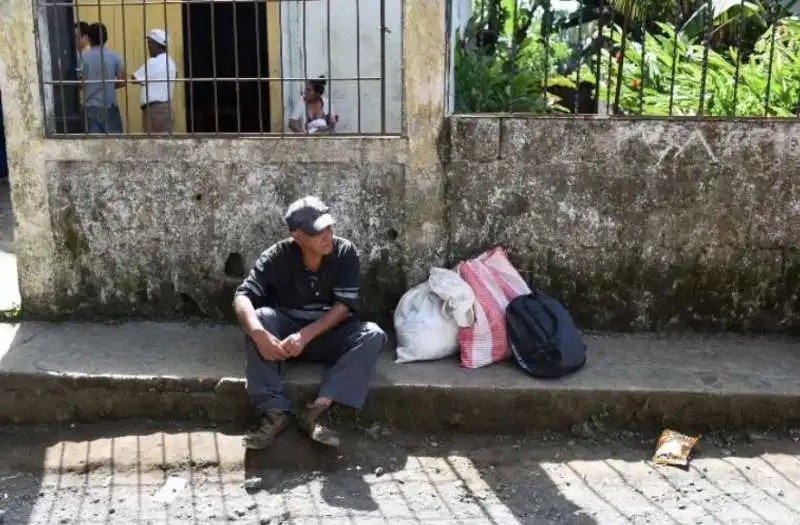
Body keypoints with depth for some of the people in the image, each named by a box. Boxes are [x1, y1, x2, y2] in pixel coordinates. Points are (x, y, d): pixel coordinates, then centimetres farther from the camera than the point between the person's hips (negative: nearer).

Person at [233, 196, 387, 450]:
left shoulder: (345, 253, -12)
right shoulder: (278, 256, -13)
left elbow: (344, 307, -16)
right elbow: (243, 296, -22)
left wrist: (306, 335, -31)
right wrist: (259, 334, -42)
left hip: (329, 334, 1)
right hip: (286, 331, 0)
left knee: (373, 335, -28)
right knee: (260, 317, -31)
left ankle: (316, 410, -34)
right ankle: (274, 411, -33)